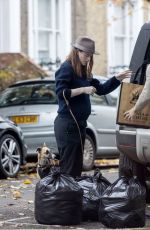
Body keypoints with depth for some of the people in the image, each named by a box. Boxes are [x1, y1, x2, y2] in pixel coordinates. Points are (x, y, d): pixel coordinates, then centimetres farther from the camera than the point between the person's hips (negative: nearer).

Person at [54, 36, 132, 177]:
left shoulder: (84, 72, 17)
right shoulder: (66, 68, -9)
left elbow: (100, 90, 22)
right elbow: (60, 92, -19)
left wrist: (117, 79, 13)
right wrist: (83, 90, -21)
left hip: (79, 123, 9)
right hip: (67, 124, -9)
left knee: (77, 166, 11)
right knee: (69, 167, -10)